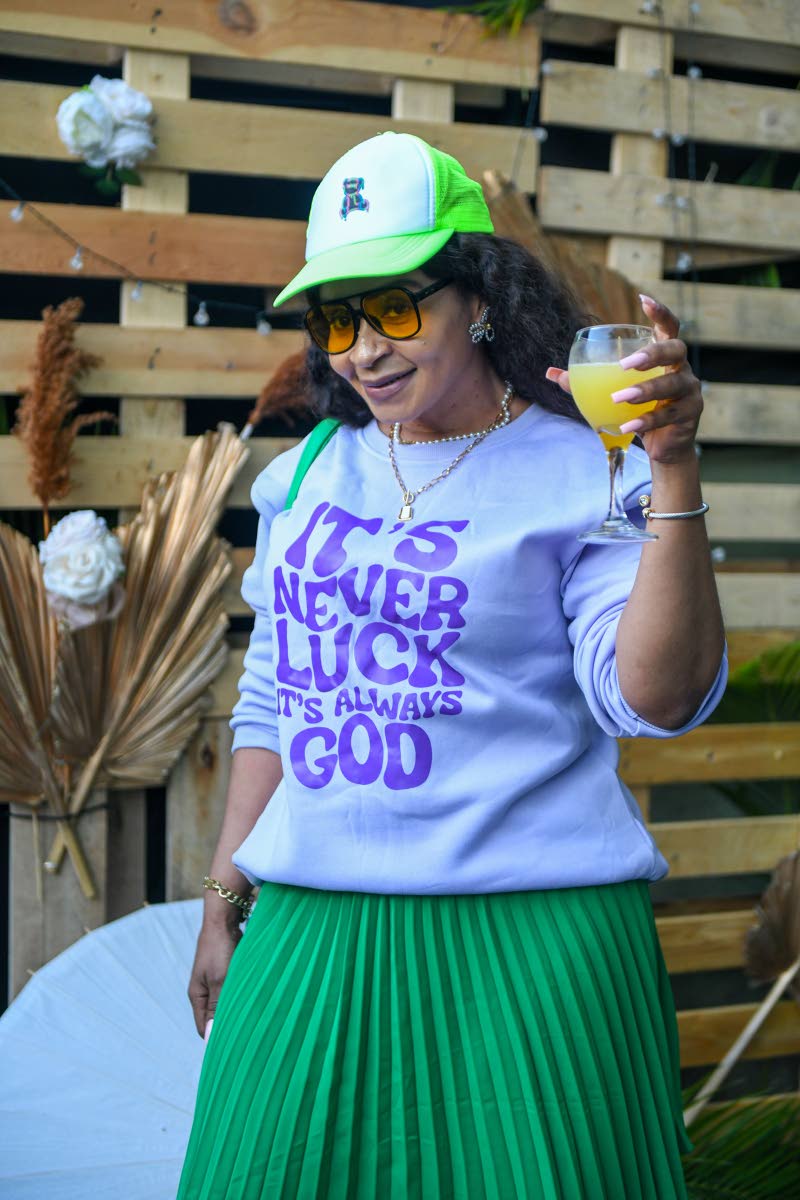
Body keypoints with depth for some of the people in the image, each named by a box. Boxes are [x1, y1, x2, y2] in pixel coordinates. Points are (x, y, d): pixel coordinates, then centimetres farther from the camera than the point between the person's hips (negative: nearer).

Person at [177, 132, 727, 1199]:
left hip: (528, 943, -4)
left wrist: (673, 473, -24)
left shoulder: (578, 473, -3)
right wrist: (225, 902, 17)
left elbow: (657, 698, -16)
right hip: (312, 934, 5)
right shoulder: (308, 477, 12)